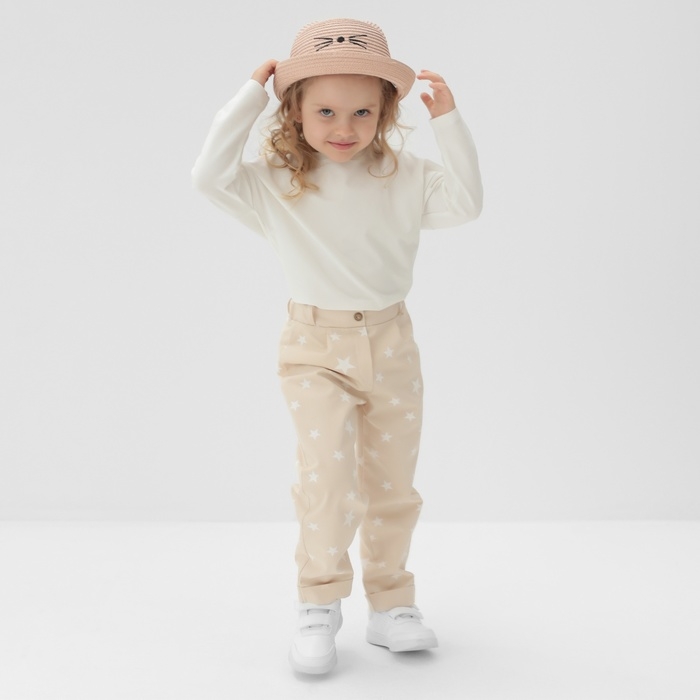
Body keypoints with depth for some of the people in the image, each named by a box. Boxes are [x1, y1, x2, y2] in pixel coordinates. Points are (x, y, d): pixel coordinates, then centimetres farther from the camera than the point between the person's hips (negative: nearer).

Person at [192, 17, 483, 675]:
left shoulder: (404, 177, 1)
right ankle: (319, 604, 2)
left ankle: (390, 603, 26)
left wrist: (448, 122, -13)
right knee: (326, 470, -17)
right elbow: (210, 174, -16)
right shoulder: (276, 184, -3)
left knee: (392, 484, 10)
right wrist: (250, 95, -14)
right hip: (316, 349, -2)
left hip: (391, 344, 3)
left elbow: (464, 202, -8)